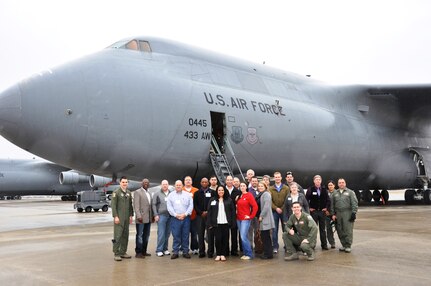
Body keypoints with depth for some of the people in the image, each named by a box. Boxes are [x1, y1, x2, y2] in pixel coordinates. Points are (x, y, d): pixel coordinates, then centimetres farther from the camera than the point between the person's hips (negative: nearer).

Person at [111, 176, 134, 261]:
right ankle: (116, 254, -1)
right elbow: (113, 205, -9)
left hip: (126, 218, 6)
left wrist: (131, 216, 10)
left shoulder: (129, 193, 12)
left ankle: (123, 252, 16)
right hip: (119, 218, -6)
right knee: (117, 235, -6)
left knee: (125, 235, 8)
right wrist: (115, 216, -15)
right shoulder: (116, 192, -5)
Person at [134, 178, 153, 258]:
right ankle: (138, 252, 3)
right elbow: (136, 205, -12)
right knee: (139, 235, -2)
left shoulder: (149, 193, 18)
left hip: (148, 218, 7)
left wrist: (152, 216, 13)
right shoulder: (137, 192, -5)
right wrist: (138, 216, -20)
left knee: (146, 236, 11)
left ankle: (144, 251, 18)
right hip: (141, 218, -7)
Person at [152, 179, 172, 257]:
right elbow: (153, 204, 2)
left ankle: (165, 249, 18)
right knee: (161, 234, -5)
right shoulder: (157, 194, 5)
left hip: (170, 216, 3)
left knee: (167, 234, 8)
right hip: (161, 215, -3)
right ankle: (159, 250, 1)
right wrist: (155, 215, -6)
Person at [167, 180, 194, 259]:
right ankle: (175, 252, 5)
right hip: (175, 218, 0)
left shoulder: (187, 195, 9)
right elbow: (169, 207, 2)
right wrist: (176, 215, -8)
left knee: (185, 235, 3)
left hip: (186, 218, 1)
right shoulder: (171, 195, 8)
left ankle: (185, 252, 10)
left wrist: (185, 214, -8)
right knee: (176, 235, -1)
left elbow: (191, 206, 3)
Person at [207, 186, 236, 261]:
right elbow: (209, 212, 3)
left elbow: (233, 212, 4)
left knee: (225, 239, 2)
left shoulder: (229, 200, 6)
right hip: (216, 223, 0)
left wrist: (232, 222, -3)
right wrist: (209, 223, -3)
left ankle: (223, 254, 13)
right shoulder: (212, 200, 5)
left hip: (225, 223, 1)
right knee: (218, 239, -2)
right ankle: (218, 254, 10)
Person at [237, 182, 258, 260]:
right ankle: (245, 253, 17)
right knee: (242, 237, 9)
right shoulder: (239, 196, 11)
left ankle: (249, 254, -1)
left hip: (245, 219, -6)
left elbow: (255, 206, -12)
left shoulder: (249, 195, -8)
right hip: (238, 219, 6)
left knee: (244, 237, -11)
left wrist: (251, 216, -11)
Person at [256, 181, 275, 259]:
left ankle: (268, 254, 0)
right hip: (261, 218, 9)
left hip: (265, 218, -9)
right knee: (264, 236, 12)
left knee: (266, 236, -6)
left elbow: (266, 206, -20)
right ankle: (266, 253, 18)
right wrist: (259, 216, 12)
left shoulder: (266, 194, -11)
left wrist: (261, 216, -17)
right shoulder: (260, 195, 18)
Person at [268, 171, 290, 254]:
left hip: (284, 211, 0)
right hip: (274, 211, 0)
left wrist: (282, 208, -12)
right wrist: (276, 208, -13)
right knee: (274, 230, 1)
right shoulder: (270, 189, 5)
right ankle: (275, 247, 8)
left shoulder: (286, 188, 4)